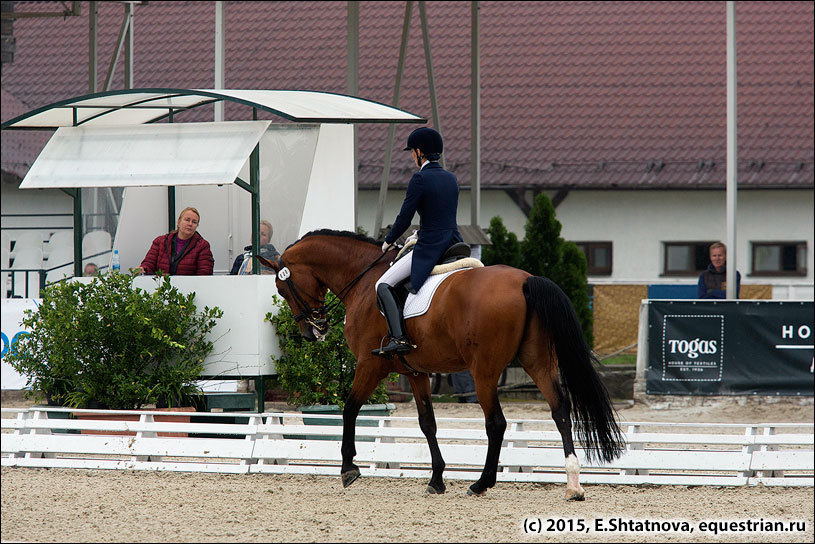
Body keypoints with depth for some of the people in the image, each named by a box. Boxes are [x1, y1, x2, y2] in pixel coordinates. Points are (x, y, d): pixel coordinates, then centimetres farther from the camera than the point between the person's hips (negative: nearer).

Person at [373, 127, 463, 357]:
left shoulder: (420, 179, -12)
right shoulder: (451, 178, 10)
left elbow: (404, 219, -11)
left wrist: (388, 241, 5)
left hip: (428, 250, -7)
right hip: (454, 244, 7)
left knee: (383, 286, -5)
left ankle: (398, 338, -19)